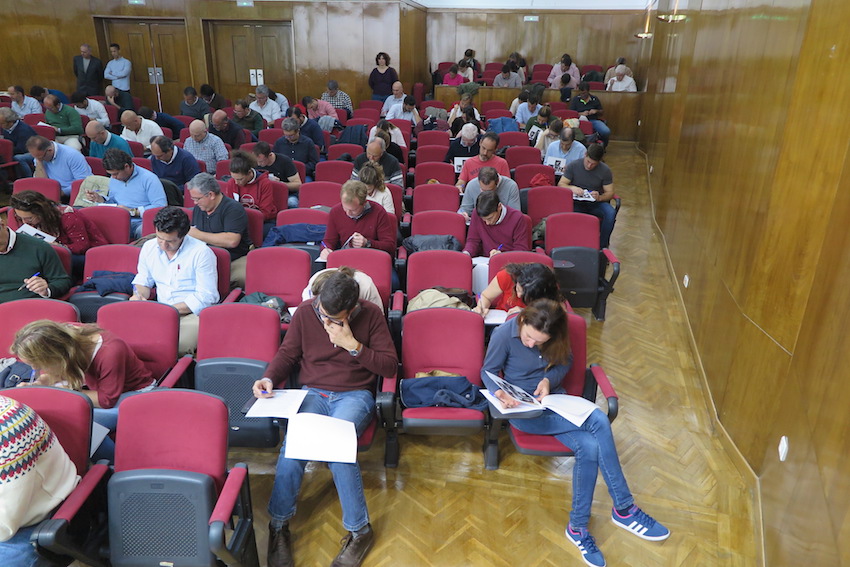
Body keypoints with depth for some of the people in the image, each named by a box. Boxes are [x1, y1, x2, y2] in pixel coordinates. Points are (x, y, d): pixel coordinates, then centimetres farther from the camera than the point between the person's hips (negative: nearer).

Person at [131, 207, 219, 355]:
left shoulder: (201, 252, -9)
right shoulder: (149, 247, 11)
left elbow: (205, 298, -11)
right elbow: (143, 281, 25)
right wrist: (139, 295, 0)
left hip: (193, 313, -5)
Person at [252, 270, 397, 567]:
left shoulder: (371, 315, -7)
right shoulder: (305, 312, -3)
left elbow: (389, 365, -7)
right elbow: (287, 353, 9)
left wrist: (353, 345, -18)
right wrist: (269, 378, -10)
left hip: (355, 395, -2)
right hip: (312, 393, 2)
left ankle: (359, 530, -13)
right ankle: (278, 526, -5)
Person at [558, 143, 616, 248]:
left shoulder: (605, 170, 1)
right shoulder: (573, 166, 0)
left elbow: (610, 193, 1)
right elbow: (560, 184, -1)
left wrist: (599, 197, -22)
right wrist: (572, 188, -24)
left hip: (596, 204, 1)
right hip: (576, 203, -1)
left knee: (611, 213, -31)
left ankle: (602, 245, -16)